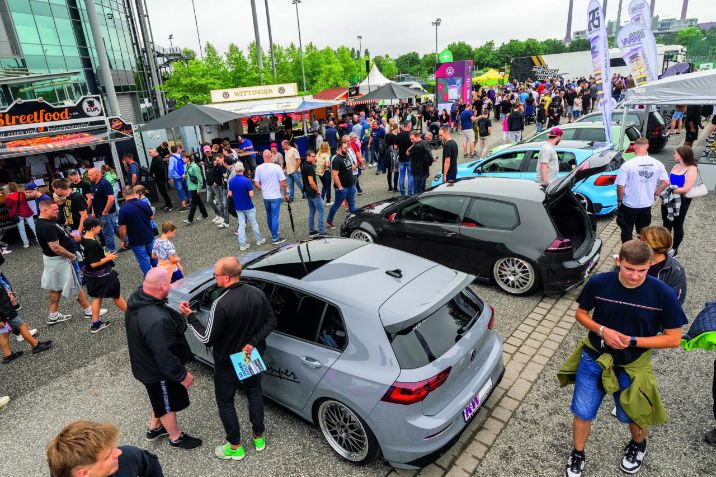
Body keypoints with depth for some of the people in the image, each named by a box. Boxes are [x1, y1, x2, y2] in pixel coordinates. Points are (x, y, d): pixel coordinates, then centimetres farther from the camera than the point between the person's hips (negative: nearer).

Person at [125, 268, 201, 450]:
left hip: (144, 364, 9)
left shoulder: (136, 299, -11)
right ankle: (176, 438, 42)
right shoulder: (157, 320, -42)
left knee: (160, 400, 32)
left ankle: (154, 428, 55)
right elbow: (165, 356, -34)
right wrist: (183, 375, -19)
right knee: (168, 405, 18)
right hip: (159, 373, -9)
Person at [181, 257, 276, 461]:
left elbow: (207, 339, -21)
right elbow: (271, 321, -4)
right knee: (254, 394, 25)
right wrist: (253, 342, -7)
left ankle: (235, 447, 32)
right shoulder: (258, 294, -12)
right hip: (252, 358, 5)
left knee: (225, 403, 17)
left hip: (227, 364, -5)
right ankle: (259, 437, 41)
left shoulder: (221, 304, -30)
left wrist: (190, 317, -13)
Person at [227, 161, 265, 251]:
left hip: (238, 207, 4)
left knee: (241, 225, 9)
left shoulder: (231, 181, -3)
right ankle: (259, 240, 27)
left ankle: (242, 244, 10)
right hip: (248, 206, -4)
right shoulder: (246, 180, -20)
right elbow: (251, 195, -22)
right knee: (254, 224, 12)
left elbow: (230, 194, 4)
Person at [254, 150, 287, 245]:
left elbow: (256, 184, -2)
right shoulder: (277, 167, -15)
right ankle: (275, 238, 7)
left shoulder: (258, 168, -5)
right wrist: (285, 194, 1)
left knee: (269, 216, 19)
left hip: (265, 196, 4)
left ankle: (273, 234, 34)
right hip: (276, 196, -4)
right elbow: (283, 184, -15)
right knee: (275, 217, 2)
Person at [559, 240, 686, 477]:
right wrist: (602, 330, -21)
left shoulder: (663, 294, -20)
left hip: (632, 366, 0)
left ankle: (638, 446, 57)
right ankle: (577, 454, 38)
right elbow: (581, 314, -2)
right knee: (582, 413, 11)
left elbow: (673, 339, -11)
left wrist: (633, 341, -23)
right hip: (594, 359, 1)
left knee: (632, 415, 22)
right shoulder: (598, 283, -18)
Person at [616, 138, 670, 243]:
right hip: (647, 205, 4)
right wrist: (655, 194, 13)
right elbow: (666, 182, -1)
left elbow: (620, 186, -18)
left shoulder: (627, 165, -19)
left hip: (628, 205, -4)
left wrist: (619, 200, -3)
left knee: (626, 232, 12)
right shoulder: (657, 164, -5)